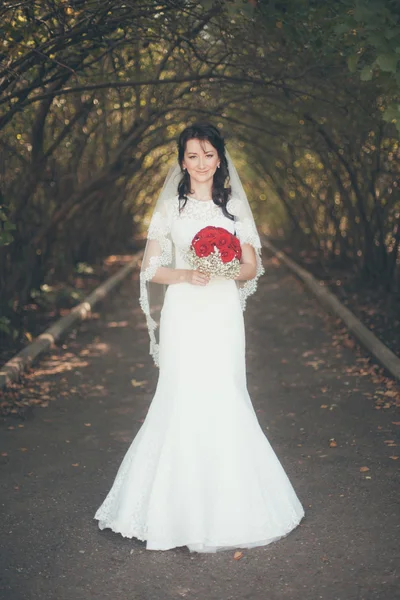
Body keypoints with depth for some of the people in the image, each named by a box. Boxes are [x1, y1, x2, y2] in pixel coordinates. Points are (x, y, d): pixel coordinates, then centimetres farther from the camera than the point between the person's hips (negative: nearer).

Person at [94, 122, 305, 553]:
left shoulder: (234, 206, 10)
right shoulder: (169, 207, 5)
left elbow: (251, 267, 9)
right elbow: (151, 269, 2)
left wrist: (223, 269, -12)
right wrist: (187, 275, -15)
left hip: (223, 315, 2)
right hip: (183, 316, -1)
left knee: (223, 401, 1)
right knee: (184, 401, -3)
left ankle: (227, 504, 16)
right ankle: (183, 506, 10)